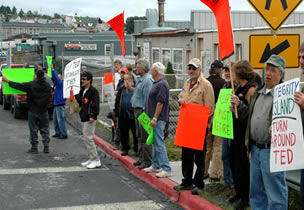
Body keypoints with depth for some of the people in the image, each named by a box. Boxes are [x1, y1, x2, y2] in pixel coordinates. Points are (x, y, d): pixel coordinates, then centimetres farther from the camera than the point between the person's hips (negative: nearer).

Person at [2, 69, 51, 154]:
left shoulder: (31, 85, -14)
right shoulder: (47, 85, 1)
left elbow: (18, 86, -9)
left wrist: (7, 81, 4)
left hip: (33, 111, -4)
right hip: (44, 112, 4)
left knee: (33, 129, 5)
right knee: (45, 129, 10)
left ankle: (34, 147, 8)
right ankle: (46, 147, 8)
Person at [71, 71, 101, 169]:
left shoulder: (93, 91, -11)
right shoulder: (82, 90, 15)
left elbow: (96, 105, -16)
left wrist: (93, 116, -22)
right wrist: (76, 95, 7)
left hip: (90, 119, -9)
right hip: (84, 118, 9)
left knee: (88, 138, -10)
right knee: (86, 139, 12)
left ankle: (96, 161, -6)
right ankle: (91, 159, 20)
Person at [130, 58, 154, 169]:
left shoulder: (147, 80, -16)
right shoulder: (141, 79, 16)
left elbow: (147, 98, -20)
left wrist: (144, 112, -21)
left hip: (143, 110, -11)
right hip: (137, 110, 11)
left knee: (144, 137, -6)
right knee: (139, 136, 16)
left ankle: (147, 161, -1)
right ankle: (141, 158, 25)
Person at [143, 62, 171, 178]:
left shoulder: (162, 84, -17)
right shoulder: (157, 83, 16)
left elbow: (160, 103, -22)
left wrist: (154, 119, -23)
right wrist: (152, 118, 22)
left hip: (158, 119, -11)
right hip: (154, 118, 11)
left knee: (159, 143, -11)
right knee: (156, 143, 16)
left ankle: (166, 169, -10)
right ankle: (155, 166, 26)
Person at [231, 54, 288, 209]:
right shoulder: (258, 92, 16)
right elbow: (248, 116, 22)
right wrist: (239, 105, 7)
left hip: (271, 150, -8)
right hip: (255, 148, 8)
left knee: (275, 192, 0)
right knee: (256, 191, 18)